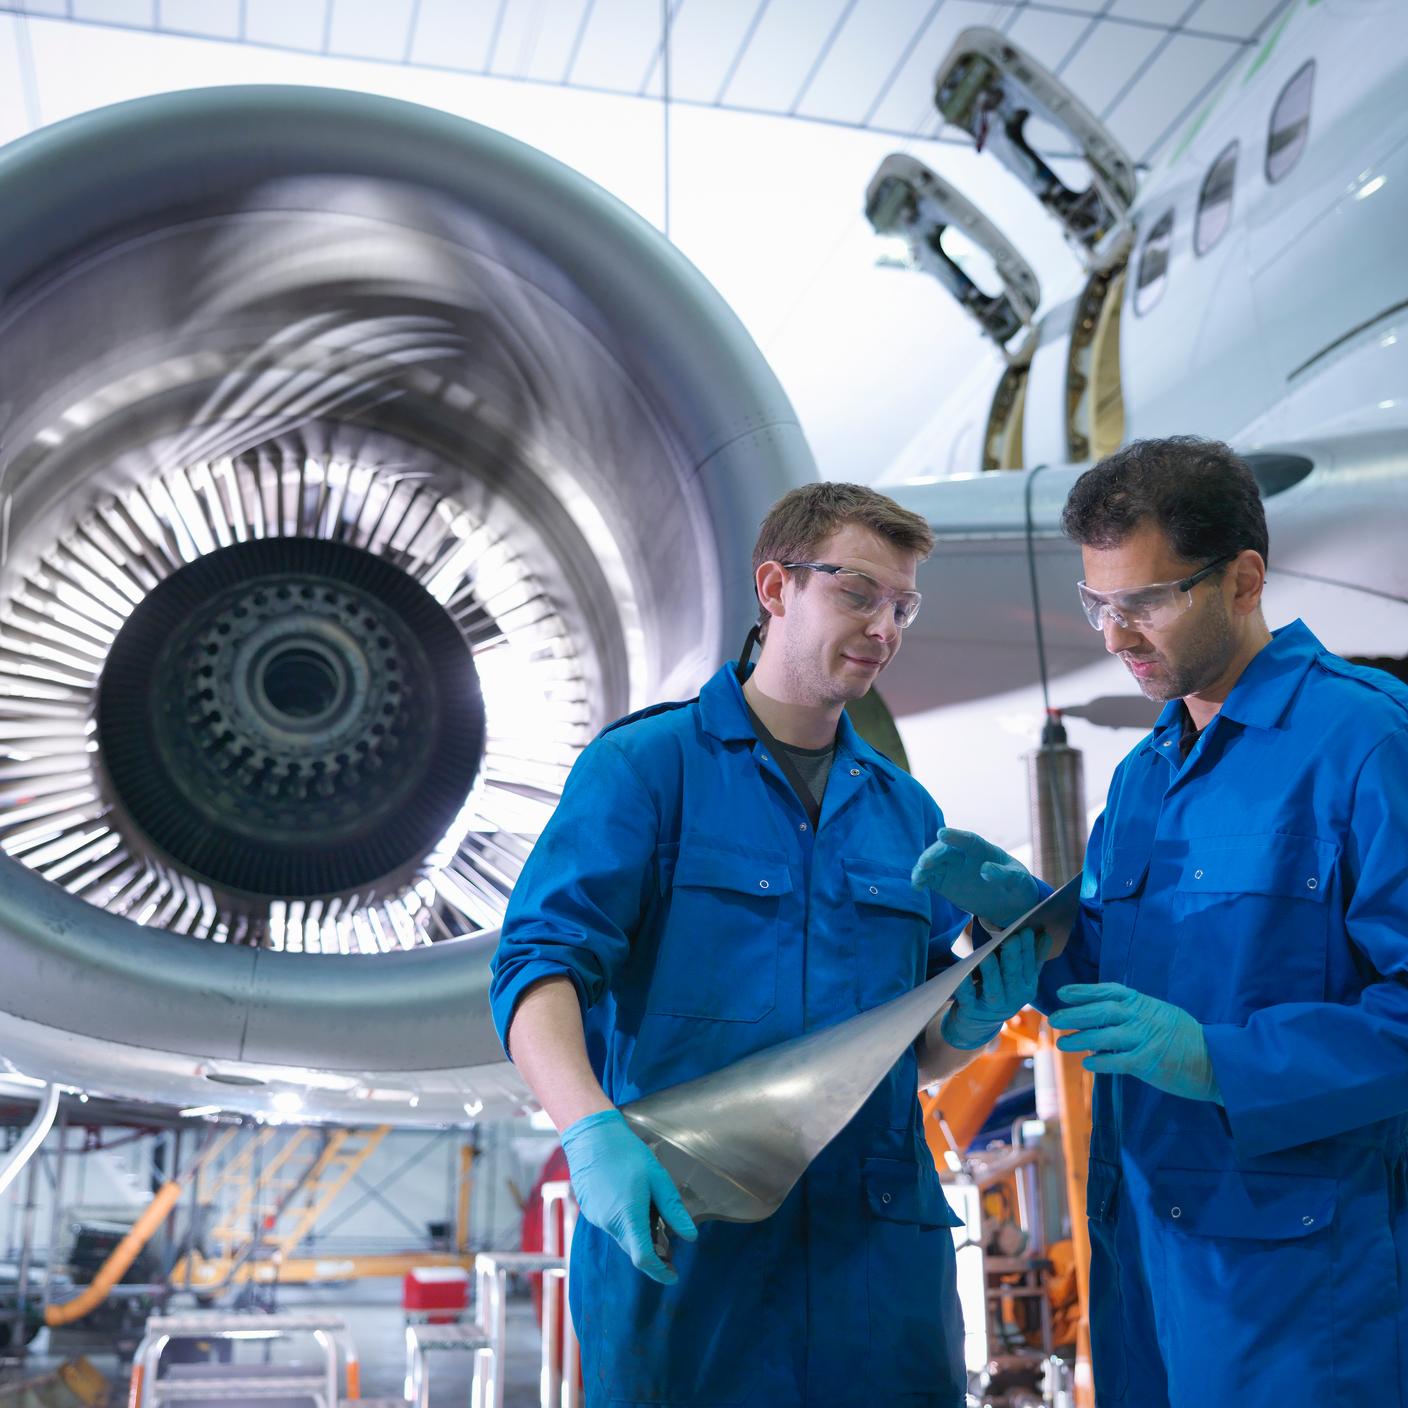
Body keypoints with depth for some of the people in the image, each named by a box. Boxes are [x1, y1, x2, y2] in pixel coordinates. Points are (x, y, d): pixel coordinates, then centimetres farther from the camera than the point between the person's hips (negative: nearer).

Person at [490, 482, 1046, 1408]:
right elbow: (539, 964, -13)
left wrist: (970, 1026, -4)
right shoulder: (644, 766, -2)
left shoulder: (907, 811, 14)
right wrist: (594, 1131, -30)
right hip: (674, 1234, -4)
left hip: (876, 1261, 5)